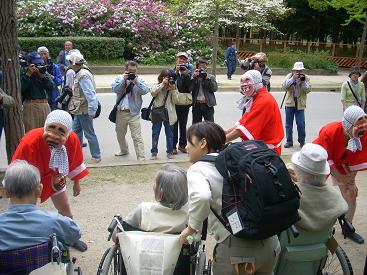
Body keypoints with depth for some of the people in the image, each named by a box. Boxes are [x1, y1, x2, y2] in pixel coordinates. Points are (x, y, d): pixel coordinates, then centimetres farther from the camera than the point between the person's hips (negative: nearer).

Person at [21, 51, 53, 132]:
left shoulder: (43, 72, 13)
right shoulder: (24, 73, 2)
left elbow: (51, 87, 1)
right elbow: (21, 88, -15)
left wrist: (42, 75, -8)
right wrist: (28, 74, -13)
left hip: (45, 105, 4)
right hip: (30, 106, -4)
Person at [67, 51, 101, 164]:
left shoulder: (83, 75, -23)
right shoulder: (80, 73, 8)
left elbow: (90, 94, -28)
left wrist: (92, 111, -28)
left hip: (84, 110, -10)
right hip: (79, 109, 10)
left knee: (89, 133, -1)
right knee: (76, 131, 19)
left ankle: (96, 156, 10)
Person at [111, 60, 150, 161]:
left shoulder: (140, 79, 3)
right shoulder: (119, 78, 6)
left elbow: (145, 91, -12)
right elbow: (115, 89, -10)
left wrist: (136, 81, -22)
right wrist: (123, 79, -16)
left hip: (134, 113, -3)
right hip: (120, 112, 3)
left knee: (137, 137, -8)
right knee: (120, 134, 21)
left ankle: (141, 158, -7)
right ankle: (124, 150, 45)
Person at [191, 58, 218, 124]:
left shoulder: (211, 77, 8)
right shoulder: (194, 77, 7)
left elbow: (215, 89, -6)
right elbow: (189, 89, -7)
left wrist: (208, 78, -10)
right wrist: (194, 77, -12)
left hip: (208, 105, -1)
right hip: (196, 105, 1)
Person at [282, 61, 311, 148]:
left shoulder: (306, 78, 3)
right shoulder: (289, 76, 3)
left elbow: (308, 90, -5)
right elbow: (284, 86, -11)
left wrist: (303, 81, -18)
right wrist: (293, 78, -19)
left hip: (300, 104, -1)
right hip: (290, 103, 1)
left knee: (301, 124, -2)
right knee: (288, 123, 6)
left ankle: (302, 141, 15)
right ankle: (289, 141, 17)